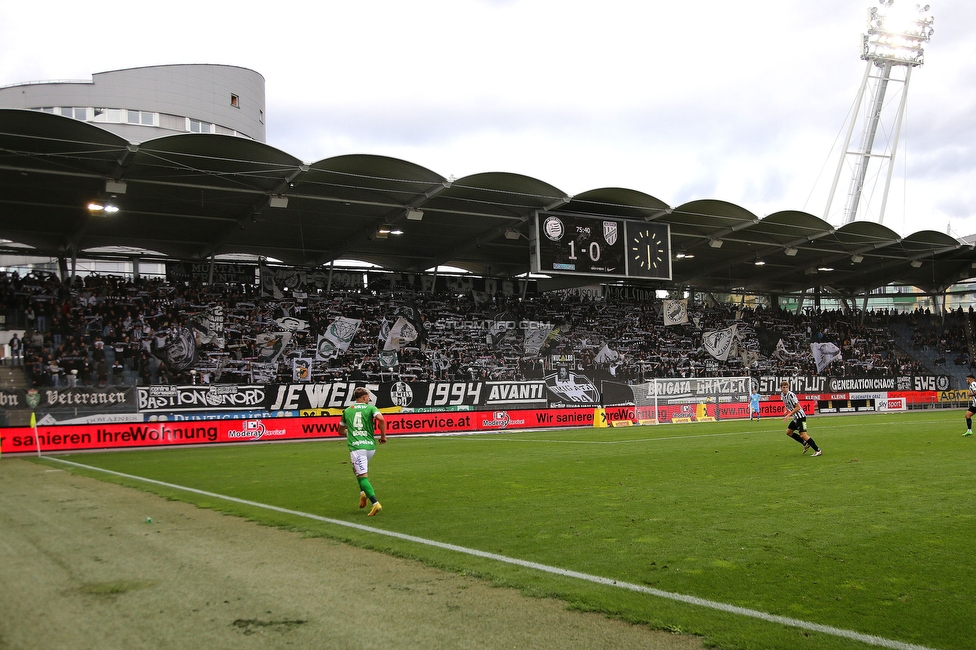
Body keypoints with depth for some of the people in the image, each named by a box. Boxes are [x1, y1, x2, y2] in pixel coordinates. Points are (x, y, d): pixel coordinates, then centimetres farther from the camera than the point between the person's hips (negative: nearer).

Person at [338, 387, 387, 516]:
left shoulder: (347, 411, 15)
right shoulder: (371, 408, 7)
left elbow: (341, 431, 27)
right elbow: (381, 419, -14)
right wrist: (383, 436, -2)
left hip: (356, 447, -2)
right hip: (370, 445, 2)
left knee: (362, 476, -8)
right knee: (362, 470, 30)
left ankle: (375, 503, -22)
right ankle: (363, 492, 14)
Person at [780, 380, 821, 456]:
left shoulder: (791, 395, -19)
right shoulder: (782, 394, 8)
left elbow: (798, 407, -19)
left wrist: (789, 415, -20)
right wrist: (786, 410, 8)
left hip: (800, 416, -10)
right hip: (795, 417, 10)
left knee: (803, 435, -17)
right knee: (788, 432, 17)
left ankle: (818, 450, -15)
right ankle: (806, 444, 20)